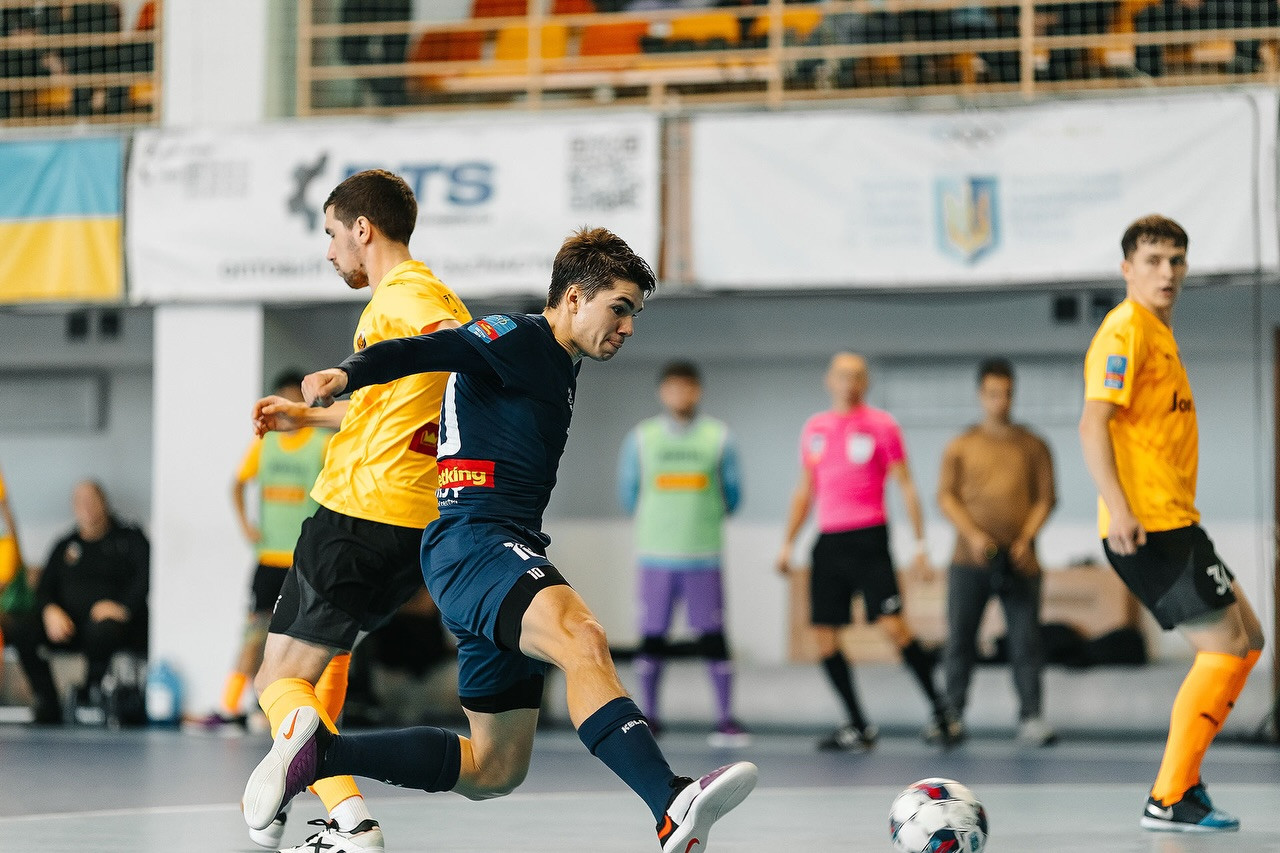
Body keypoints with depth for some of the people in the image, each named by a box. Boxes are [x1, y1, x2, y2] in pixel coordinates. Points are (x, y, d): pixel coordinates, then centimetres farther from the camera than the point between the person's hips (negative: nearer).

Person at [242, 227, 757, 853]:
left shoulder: (560, 369, 25)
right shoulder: (519, 338, -4)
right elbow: (427, 350, -20)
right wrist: (347, 375, -37)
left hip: (508, 544, 10)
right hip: (473, 537, -10)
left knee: (494, 771, 11)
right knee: (582, 640, -36)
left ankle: (317, 752, 17)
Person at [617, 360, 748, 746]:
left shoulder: (718, 437, 5)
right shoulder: (641, 438, 6)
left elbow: (732, 495, 11)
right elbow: (628, 493, 13)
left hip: (704, 555, -1)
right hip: (656, 555, 1)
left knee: (713, 637, -3)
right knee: (652, 637, 1)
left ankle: (726, 719, 1)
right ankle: (647, 718, 10)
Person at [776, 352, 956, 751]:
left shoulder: (881, 425, 0)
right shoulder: (814, 428, 14)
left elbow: (906, 486, -1)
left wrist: (920, 545, -6)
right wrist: (788, 544, 18)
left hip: (868, 538, -5)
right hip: (828, 539, 5)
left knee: (893, 626, -15)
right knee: (824, 635, 0)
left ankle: (941, 712, -6)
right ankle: (858, 726, 9)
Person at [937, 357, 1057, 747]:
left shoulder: (1032, 446, 10)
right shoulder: (960, 446, 9)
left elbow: (1045, 498, 6)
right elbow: (946, 496, 3)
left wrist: (1025, 539, -9)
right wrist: (973, 535, -12)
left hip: (1018, 559, 0)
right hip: (971, 558, 0)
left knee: (1026, 639, -3)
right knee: (960, 638, -1)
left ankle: (1031, 718, -1)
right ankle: (952, 713, 6)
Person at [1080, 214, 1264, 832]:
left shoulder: (1159, 333, 20)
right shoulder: (1125, 330, -11)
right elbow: (1093, 423, -21)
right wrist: (1118, 507, -30)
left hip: (1173, 524, 10)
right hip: (1148, 527, -10)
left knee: (1245, 639, 14)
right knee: (1225, 648, -10)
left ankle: (1182, 777, 14)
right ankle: (1168, 800, -7)